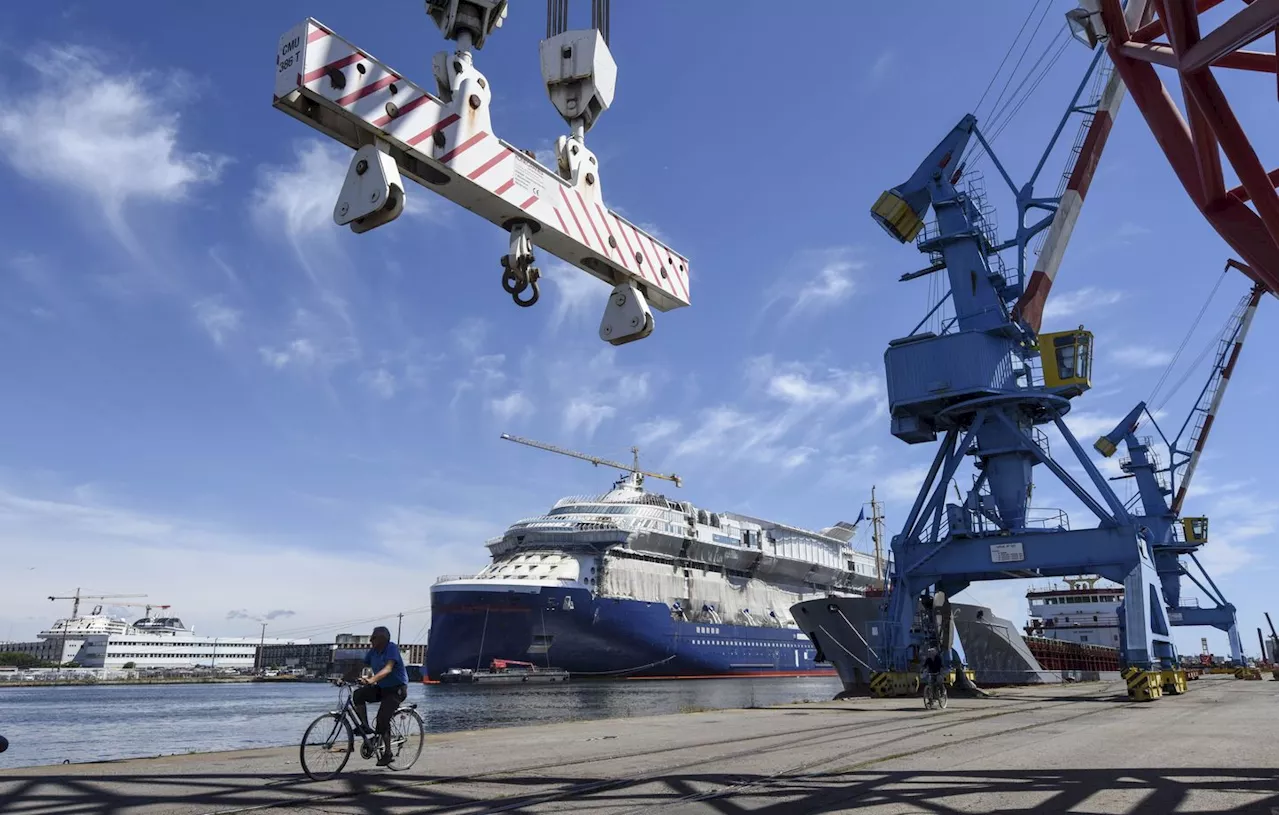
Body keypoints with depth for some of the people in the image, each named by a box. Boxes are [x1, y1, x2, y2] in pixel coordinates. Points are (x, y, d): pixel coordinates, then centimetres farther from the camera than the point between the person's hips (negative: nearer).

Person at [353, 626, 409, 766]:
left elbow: (388, 669, -32)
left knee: (382, 718, -17)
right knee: (358, 695, -18)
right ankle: (365, 726, -7)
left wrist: (372, 679, -47)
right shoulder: (373, 651, 2)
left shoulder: (392, 648, -19)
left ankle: (387, 753, -2)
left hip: (396, 688, -7)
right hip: (381, 687, 7)